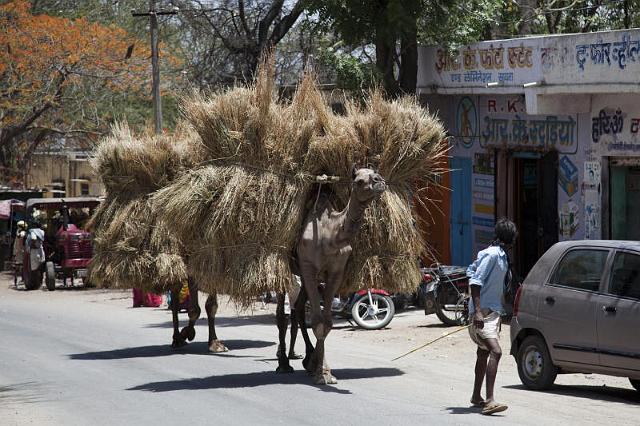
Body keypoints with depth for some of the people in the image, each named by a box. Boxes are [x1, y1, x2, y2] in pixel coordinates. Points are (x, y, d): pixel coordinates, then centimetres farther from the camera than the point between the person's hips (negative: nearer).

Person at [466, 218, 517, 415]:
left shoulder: (502, 256, 11)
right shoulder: (492, 254, -17)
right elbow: (475, 281, -21)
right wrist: (477, 311, -27)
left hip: (493, 311, 10)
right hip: (483, 313, -10)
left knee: (484, 353, 19)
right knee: (495, 351, -23)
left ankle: (476, 396, 32)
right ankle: (489, 401, -31)